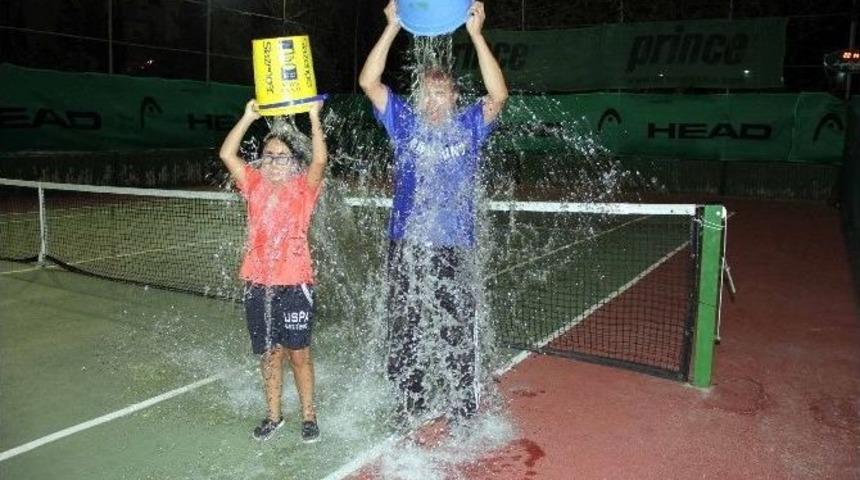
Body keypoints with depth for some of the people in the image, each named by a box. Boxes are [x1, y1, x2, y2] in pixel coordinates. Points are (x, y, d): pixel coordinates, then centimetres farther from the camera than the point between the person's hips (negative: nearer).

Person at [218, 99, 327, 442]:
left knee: (299, 353, 7)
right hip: (258, 284, 3)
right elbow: (227, 154, -3)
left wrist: (314, 117, -19)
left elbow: (319, 160, -18)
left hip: (295, 284, -3)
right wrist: (248, 117, -7)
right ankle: (274, 415, 30)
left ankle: (308, 416, 23)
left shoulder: (304, 187, 0)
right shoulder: (254, 185, 7)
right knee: (269, 354, 14)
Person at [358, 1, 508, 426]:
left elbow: (498, 94, -12)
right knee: (406, 329, 10)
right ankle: (411, 402, 26)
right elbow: (368, 82, -3)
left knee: (458, 330, 3)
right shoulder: (405, 122, 6)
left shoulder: (469, 126, 4)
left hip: (454, 247, -1)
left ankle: (462, 405, 18)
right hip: (406, 246, 2)